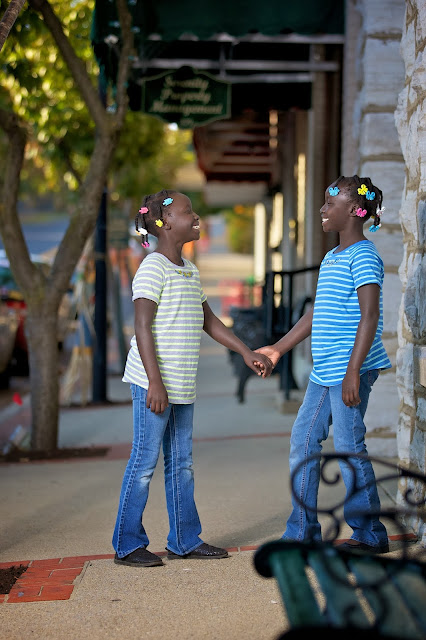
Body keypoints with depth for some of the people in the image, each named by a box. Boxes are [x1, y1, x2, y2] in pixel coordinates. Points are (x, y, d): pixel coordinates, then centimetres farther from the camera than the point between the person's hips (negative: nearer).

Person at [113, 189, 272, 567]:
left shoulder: (190, 271, 16)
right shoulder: (153, 269, -12)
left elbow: (208, 320, 21)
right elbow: (143, 328, -17)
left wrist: (246, 353, 16)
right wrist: (154, 382, -22)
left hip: (183, 386, 9)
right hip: (155, 383, -9)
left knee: (181, 462, 12)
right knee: (145, 461, -2)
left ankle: (185, 540, 21)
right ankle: (127, 544, 7)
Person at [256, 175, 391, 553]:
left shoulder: (363, 256, -11)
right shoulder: (331, 258, 18)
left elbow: (370, 316, -19)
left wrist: (352, 372, -25)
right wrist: (279, 348, 26)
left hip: (349, 371, -10)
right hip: (323, 372, 10)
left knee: (349, 447, -3)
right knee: (303, 440, 9)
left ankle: (370, 534, 11)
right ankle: (302, 533, 17)